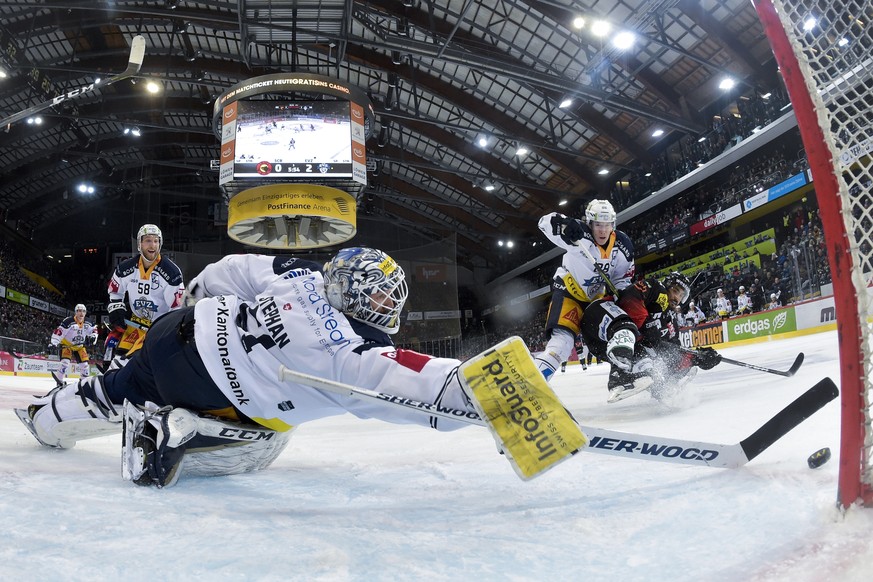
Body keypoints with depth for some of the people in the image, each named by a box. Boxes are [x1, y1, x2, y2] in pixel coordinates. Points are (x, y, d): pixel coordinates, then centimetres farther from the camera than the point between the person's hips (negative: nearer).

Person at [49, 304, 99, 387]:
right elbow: (59, 331, -30)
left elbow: (94, 329, 7)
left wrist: (92, 337, -14)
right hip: (67, 344, -5)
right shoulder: (68, 321, -25)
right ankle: (59, 381, -15)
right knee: (65, 362, -23)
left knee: (84, 363, 2)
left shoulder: (88, 323, -7)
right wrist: (54, 344, -39)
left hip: (79, 346, 5)